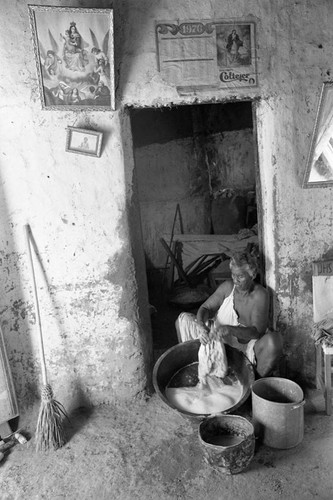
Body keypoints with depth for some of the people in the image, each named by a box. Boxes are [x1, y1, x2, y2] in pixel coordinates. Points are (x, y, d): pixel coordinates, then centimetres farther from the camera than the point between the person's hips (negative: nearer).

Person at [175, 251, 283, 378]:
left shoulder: (260, 295, -16)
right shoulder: (227, 287, -6)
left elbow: (257, 331, -23)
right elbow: (205, 308, -6)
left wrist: (230, 329, -40)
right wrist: (201, 327, -29)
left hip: (246, 347, -3)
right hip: (218, 339, 3)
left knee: (274, 340, -33)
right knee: (183, 318, -10)